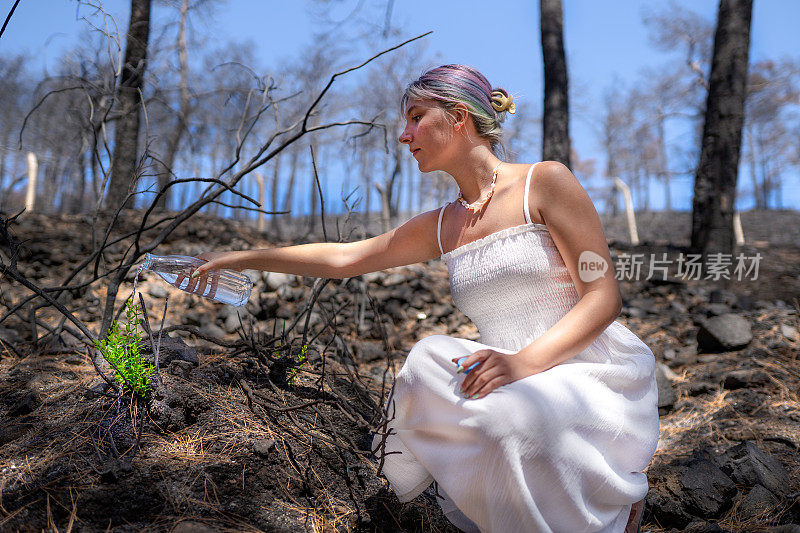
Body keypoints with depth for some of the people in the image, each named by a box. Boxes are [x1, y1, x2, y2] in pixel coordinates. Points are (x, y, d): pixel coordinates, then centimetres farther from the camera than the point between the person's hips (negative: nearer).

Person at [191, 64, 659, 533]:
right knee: (427, 362, -24)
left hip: (594, 374, -4)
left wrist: (524, 361, -25)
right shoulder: (441, 228, 11)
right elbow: (343, 257, 17)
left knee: (512, 419, -35)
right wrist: (240, 259, 18)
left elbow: (604, 297, -10)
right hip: (519, 378, 4)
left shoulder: (544, 182, -5)